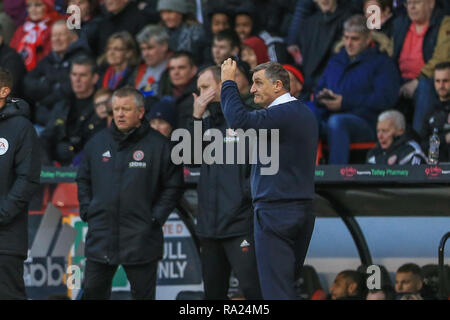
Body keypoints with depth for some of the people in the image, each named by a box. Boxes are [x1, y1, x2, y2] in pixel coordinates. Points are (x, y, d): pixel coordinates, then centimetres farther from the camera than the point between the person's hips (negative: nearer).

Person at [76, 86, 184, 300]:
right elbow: (83, 180, 19)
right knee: (93, 291, 5)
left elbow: (173, 186, 0)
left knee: (143, 294, 4)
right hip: (100, 238, 3)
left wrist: (156, 218, -7)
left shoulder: (159, 145, -3)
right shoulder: (97, 143, 8)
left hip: (141, 240, -3)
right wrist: (87, 212, 7)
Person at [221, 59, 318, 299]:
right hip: (304, 208, 9)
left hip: (276, 211, -9)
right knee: (294, 284, 12)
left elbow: (239, 120, -28)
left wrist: (228, 82, -16)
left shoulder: (281, 115, -15)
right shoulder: (304, 114, 16)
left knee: (276, 288, -9)